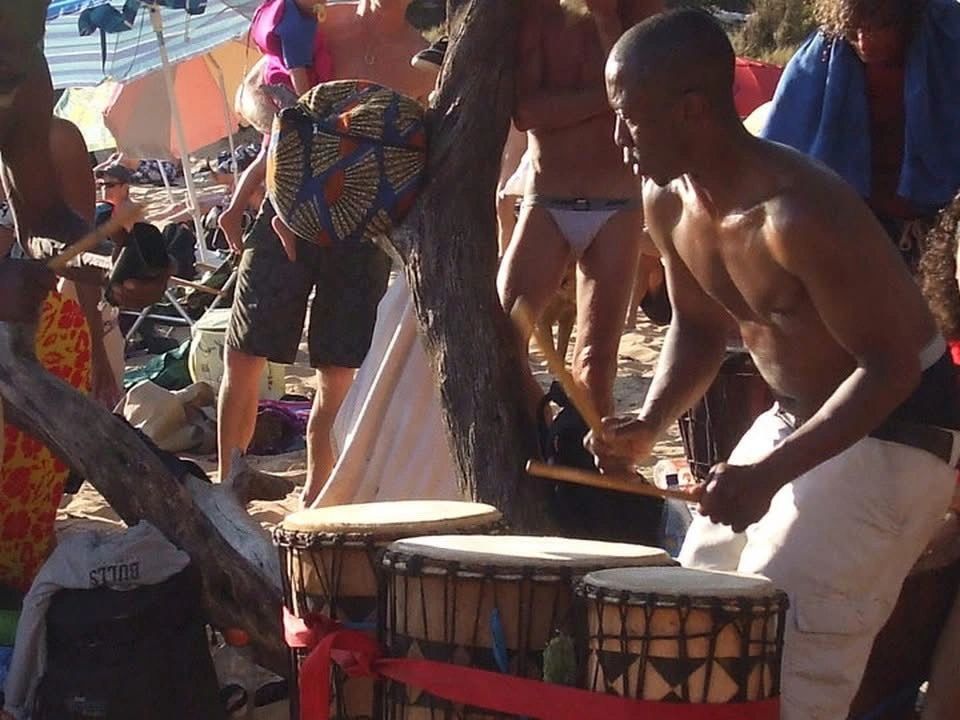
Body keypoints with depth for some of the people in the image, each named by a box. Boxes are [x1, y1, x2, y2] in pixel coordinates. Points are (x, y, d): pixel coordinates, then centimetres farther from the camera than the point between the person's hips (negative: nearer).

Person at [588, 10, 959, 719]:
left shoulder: (801, 213, -31)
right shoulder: (668, 200, -5)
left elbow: (889, 366, -27)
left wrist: (771, 472, -34)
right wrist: (649, 425, -7)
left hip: (898, 428, -9)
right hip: (795, 417, 9)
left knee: (787, 658, -13)